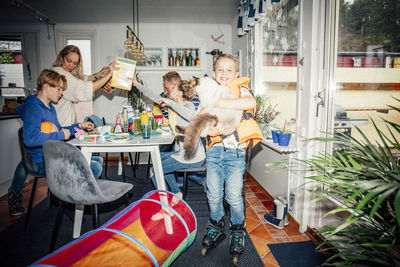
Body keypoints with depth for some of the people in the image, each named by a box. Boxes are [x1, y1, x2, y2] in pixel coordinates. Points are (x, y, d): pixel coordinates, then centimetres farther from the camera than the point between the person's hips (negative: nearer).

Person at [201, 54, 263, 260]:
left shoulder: (241, 90, 4)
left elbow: (250, 103, -21)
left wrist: (220, 103, -22)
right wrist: (210, 129, -14)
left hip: (235, 151, -3)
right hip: (214, 150, 3)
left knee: (234, 196, 1)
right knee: (214, 194, 8)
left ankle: (237, 231, 27)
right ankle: (216, 227, 33)